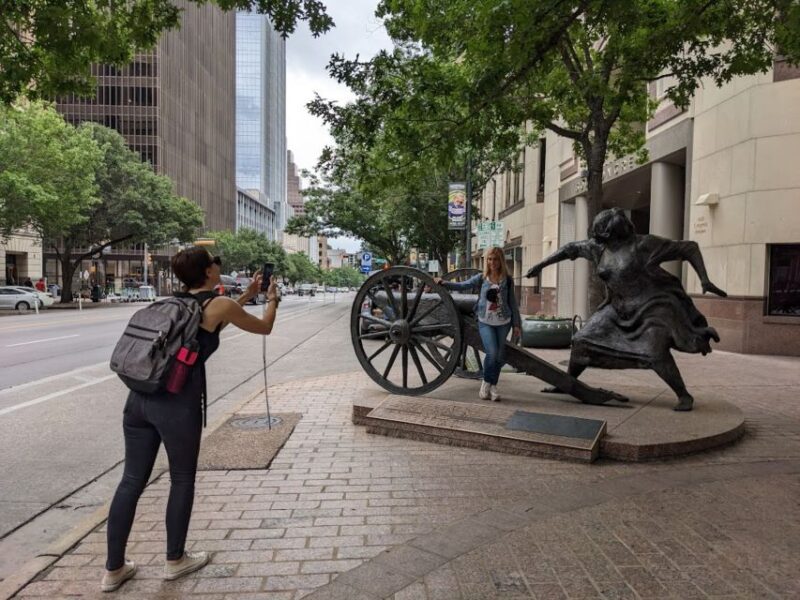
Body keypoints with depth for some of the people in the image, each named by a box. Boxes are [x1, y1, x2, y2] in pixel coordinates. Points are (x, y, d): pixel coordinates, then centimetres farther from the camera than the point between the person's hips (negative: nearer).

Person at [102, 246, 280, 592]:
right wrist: (272, 299, 31)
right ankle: (175, 561, 28)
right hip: (177, 402, -7)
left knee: (131, 481, 14)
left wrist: (247, 296, 40)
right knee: (182, 481, 13)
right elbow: (264, 328, 13)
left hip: (140, 397, 7)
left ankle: (113, 569, 25)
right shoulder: (220, 304, -1)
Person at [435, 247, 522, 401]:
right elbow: (462, 286, -6)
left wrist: (517, 324, 4)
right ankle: (486, 383, 6)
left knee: (499, 357, 4)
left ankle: (492, 386, 22)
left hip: (503, 323, 2)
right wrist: (443, 283, -18)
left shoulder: (507, 280, 2)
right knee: (492, 352, -16)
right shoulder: (481, 278, 0)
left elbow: (512, 303, 5)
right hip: (485, 322, -1)